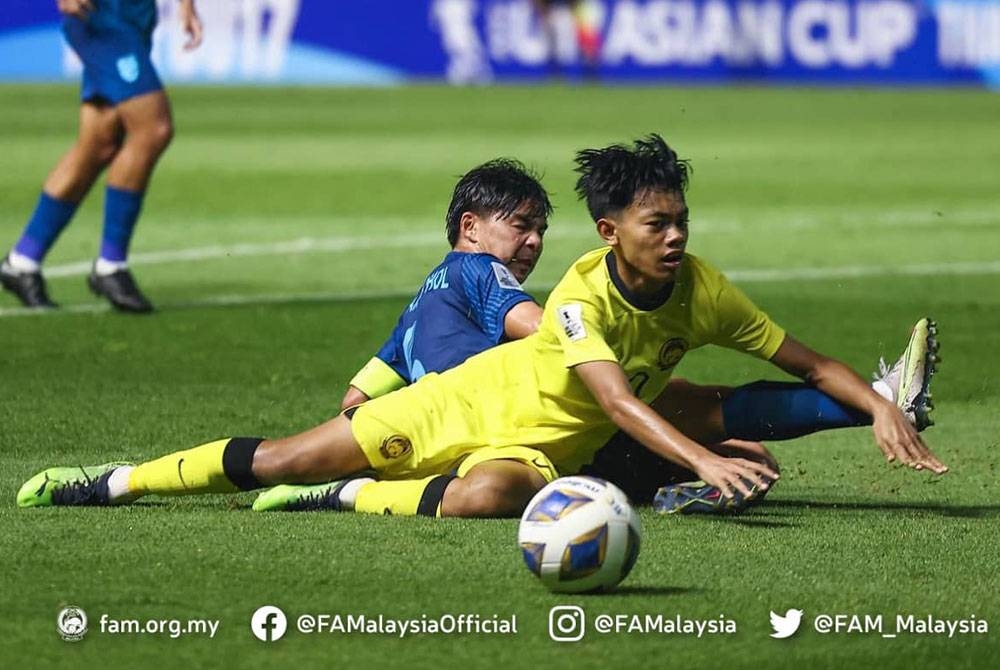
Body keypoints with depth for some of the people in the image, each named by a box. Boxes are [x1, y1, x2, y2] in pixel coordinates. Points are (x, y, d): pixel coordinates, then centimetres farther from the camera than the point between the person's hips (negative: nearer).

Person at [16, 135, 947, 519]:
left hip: (542, 446, 2)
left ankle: (352, 497, -11)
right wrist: (703, 461, -51)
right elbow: (616, 399, -39)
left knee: (486, 497, -38)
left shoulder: (701, 290, -15)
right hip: (475, 399, -2)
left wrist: (881, 408, -22)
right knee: (287, 459, -1)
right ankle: (116, 482, 19)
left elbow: (808, 364, -7)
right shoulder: (584, 292, -28)